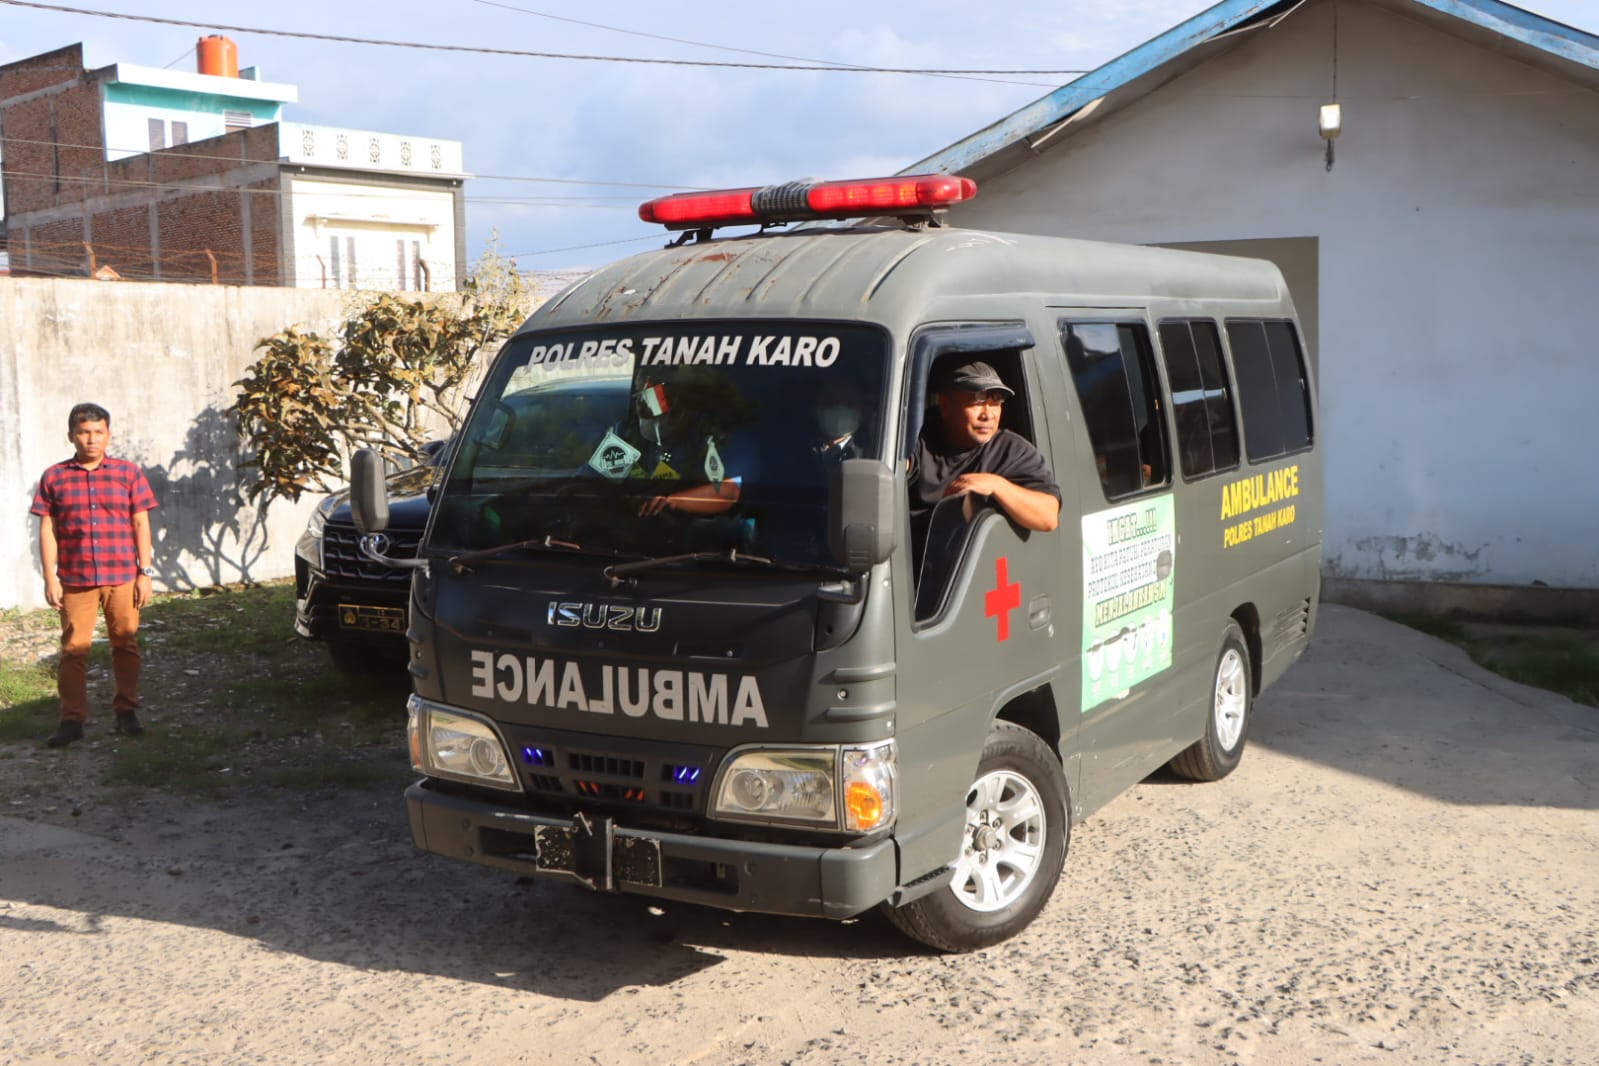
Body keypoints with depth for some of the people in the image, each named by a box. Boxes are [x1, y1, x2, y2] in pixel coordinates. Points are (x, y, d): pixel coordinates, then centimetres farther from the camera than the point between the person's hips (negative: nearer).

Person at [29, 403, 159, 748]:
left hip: (122, 577, 0)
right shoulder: (54, 478, 3)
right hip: (75, 579, 0)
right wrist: (50, 578, -1)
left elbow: (141, 525, 3)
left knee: (126, 645, 7)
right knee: (74, 649, 2)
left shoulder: (129, 473, 2)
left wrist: (145, 573, -1)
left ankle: (126, 711, 19)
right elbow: (48, 530, 3)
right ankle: (72, 719, 8)